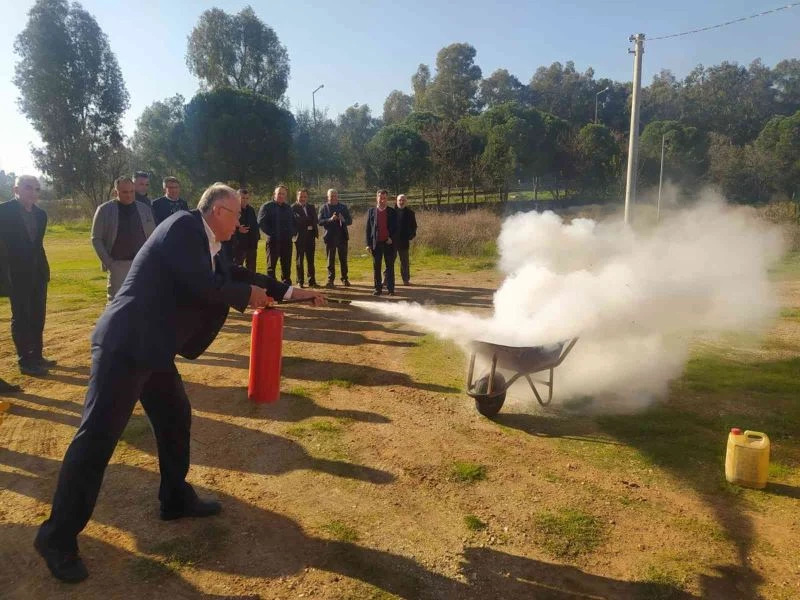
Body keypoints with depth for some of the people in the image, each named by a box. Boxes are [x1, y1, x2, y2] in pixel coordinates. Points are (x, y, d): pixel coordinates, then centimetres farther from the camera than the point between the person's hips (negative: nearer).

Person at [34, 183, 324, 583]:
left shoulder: (208, 246, 15)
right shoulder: (184, 226, -13)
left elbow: (237, 275, 24)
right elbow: (203, 286, -23)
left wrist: (291, 292, 23)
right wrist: (249, 295, -6)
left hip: (151, 346, 11)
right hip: (126, 344, -10)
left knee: (175, 417, 19)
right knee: (98, 436, -4)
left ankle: (177, 499, 35)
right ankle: (57, 536, 9)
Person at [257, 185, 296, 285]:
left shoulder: (288, 208, 15)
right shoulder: (267, 206, -2)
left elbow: (293, 222, 23)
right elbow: (261, 222, -10)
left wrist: (292, 233, 6)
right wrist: (271, 233, -14)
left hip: (287, 241, 5)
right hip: (273, 241, -5)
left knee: (286, 265, 9)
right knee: (271, 265, 0)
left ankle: (287, 284, 17)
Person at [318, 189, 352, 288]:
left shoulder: (343, 207, 9)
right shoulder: (323, 208, 4)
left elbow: (350, 221, 6)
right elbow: (320, 221, -5)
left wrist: (343, 220, -16)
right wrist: (330, 219, -21)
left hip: (342, 236, 2)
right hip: (330, 237, -1)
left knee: (343, 259, 5)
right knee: (330, 260, 4)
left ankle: (345, 278, 13)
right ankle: (330, 279, 9)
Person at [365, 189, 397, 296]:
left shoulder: (392, 212, 5)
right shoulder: (371, 211, 6)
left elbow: (396, 227, 6)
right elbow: (368, 228, 5)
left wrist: (391, 238, -10)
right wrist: (368, 244, -1)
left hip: (389, 243, -1)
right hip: (376, 243, 1)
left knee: (390, 266, 2)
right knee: (376, 267, 4)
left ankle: (390, 289, 6)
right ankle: (377, 289, 9)